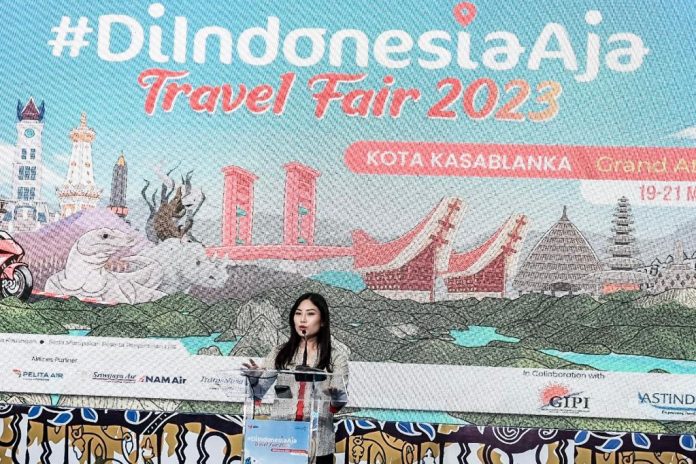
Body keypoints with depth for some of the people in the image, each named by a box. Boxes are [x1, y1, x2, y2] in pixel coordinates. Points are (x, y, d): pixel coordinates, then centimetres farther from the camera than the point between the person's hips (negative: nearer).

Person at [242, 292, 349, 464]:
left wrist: (337, 396, -26)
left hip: (318, 444, -1)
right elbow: (258, 392, 2)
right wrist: (253, 378, -19)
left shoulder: (335, 355, 3)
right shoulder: (280, 352, 8)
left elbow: (339, 402, -3)